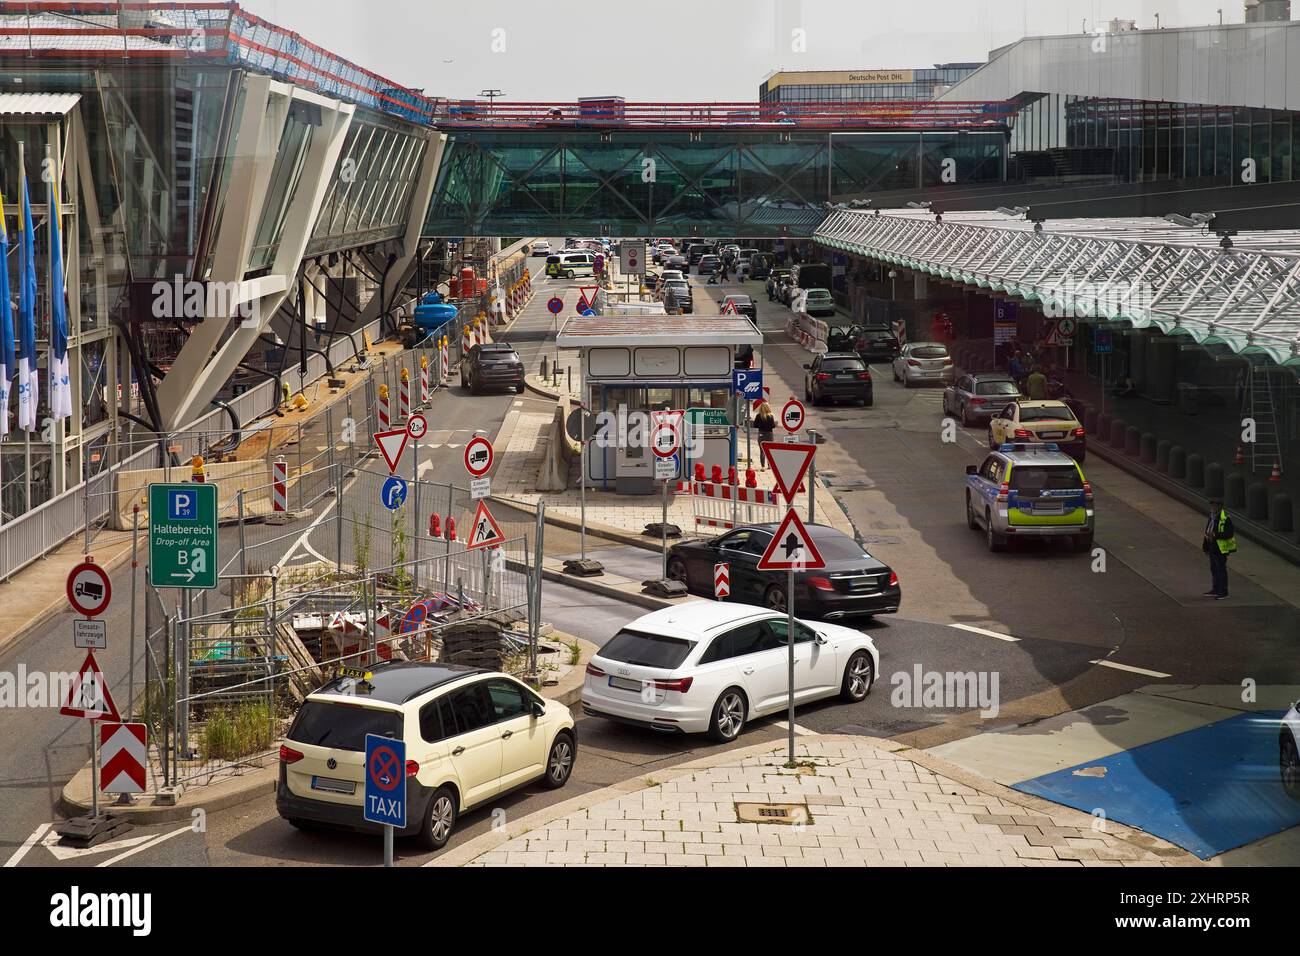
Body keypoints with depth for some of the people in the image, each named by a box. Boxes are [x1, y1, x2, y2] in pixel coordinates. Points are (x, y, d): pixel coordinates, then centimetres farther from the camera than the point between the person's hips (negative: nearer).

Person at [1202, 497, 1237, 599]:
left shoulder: (1225, 519, -17)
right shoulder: (1212, 517, 12)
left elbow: (1229, 534, -21)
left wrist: (1215, 535, -26)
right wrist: (1205, 545, 17)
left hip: (1221, 549, -9)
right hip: (1213, 548, 9)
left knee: (1221, 569, -4)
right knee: (1214, 569, 15)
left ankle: (1223, 592, 3)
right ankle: (1215, 590, 24)